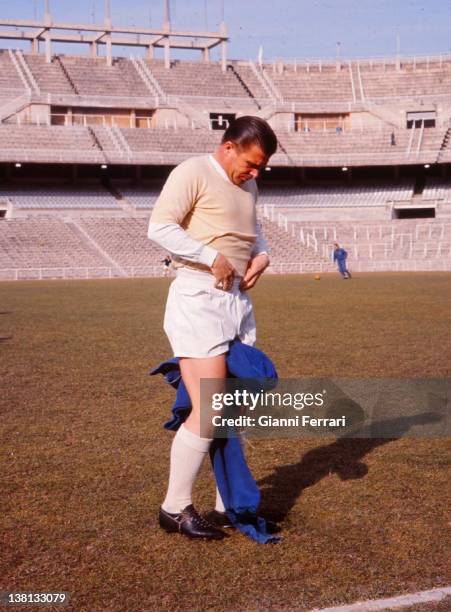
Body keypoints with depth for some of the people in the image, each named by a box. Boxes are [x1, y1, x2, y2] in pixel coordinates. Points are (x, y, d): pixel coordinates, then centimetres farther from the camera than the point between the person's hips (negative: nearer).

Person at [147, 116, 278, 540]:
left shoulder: (247, 184, 17)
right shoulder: (193, 173, -9)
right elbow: (159, 227, -19)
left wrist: (262, 254, 10)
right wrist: (213, 258, -19)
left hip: (239, 302, 9)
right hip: (198, 301, -9)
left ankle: (229, 505, 22)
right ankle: (175, 508, 4)